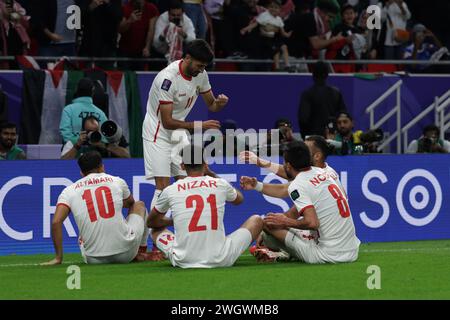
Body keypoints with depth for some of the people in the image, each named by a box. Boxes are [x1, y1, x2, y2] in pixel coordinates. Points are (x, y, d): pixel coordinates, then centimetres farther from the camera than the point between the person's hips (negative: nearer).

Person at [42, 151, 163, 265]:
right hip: (125, 254, -1)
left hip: (93, 259, 1)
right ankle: (141, 254, 29)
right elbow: (130, 203, 29)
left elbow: (56, 222, -8)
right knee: (139, 205, 29)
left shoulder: (69, 191, 4)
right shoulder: (117, 181, 7)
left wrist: (58, 258, -2)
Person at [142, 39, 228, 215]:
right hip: (158, 133, -7)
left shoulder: (200, 74, -5)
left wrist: (219, 102, -16)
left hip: (179, 133, 7)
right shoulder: (168, 78, -28)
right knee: (163, 187, -14)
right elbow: (167, 122, -26)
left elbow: (211, 105, 9)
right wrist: (199, 125, -28)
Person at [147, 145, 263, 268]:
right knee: (256, 220, 19)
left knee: (157, 228, 31)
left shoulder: (170, 190, 2)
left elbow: (150, 222, 20)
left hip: (183, 261, 2)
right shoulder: (220, 184, 3)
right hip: (220, 261, -1)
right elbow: (239, 199, 30)